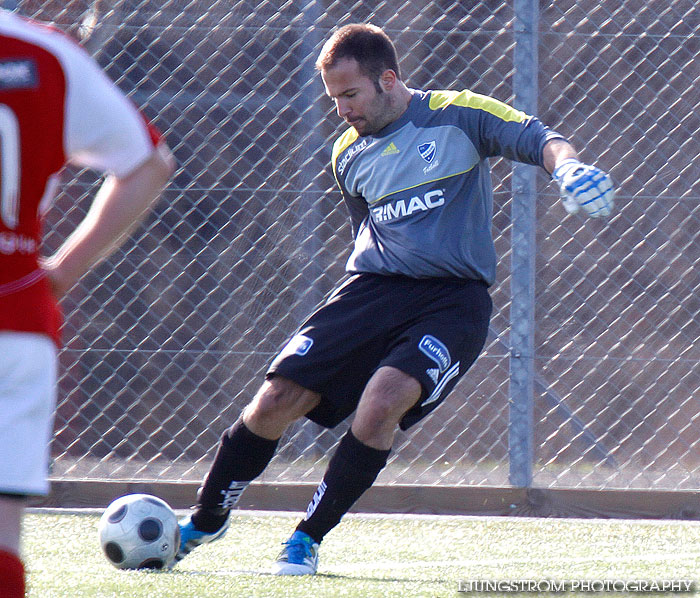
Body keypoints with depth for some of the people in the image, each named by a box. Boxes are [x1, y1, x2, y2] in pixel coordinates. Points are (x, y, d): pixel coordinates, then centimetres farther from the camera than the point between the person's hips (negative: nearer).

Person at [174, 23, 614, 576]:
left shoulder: (458, 116, -1)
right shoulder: (349, 155, 14)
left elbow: (537, 138, -8)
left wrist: (566, 163, -29)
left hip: (454, 297, -4)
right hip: (373, 287, 4)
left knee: (381, 403, -27)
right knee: (277, 399, -9)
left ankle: (309, 539, -10)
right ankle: (206, 522, 12)